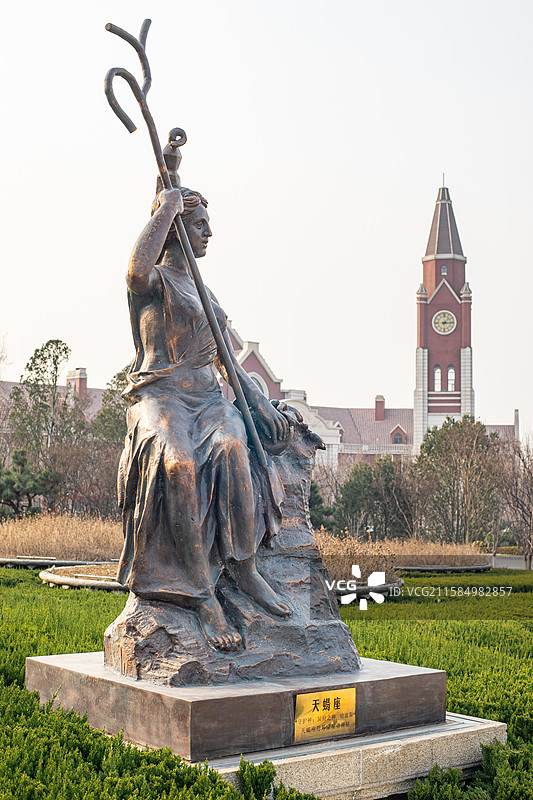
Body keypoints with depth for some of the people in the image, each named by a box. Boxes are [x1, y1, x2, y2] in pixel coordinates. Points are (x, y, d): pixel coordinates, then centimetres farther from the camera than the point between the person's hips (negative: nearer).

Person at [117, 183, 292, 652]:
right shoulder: (154, 281, 5)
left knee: (232, 449, -32)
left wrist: (257, 399, 5)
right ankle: (202, 595, -33)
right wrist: (165, 209, -10)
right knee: (177, 464, -37)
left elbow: (226, 359, 23)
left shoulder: (203, 292, 26)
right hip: (160, 397, -5)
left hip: (208, 399, 5)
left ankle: (242, 567, -28)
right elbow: (137, 269, -23)